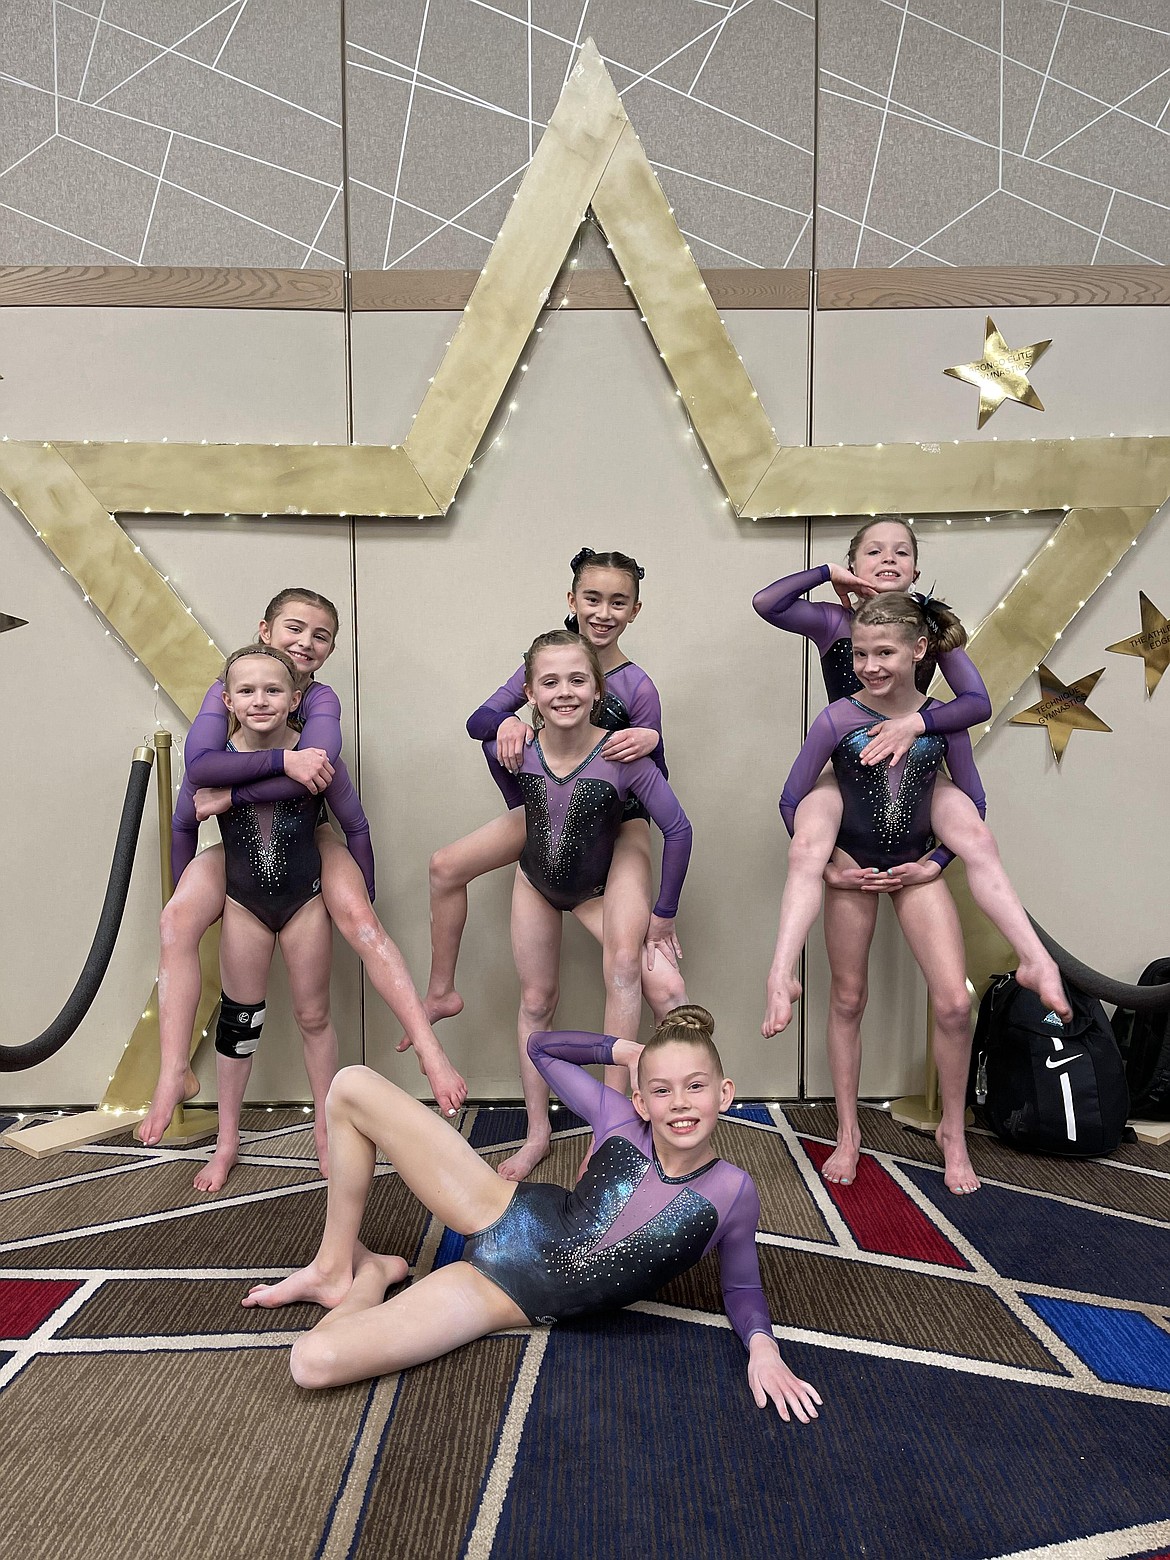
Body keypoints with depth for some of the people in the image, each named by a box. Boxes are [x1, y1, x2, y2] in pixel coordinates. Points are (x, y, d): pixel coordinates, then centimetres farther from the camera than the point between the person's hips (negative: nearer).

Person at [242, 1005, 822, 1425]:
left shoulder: (734, 1193, -13)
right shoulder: (621, 1120, -8)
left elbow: (741, 1287, 4)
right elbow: (540, 1047, 5)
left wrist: (762, 1348, -16)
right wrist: (621, 1049, -5)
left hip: (511, 1297, -3)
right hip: (507, 1215, 3)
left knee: (314, 1363, -23)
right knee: (352, 1087, -8)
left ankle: (369, 1274, 14)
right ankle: (335, 1265, 12)